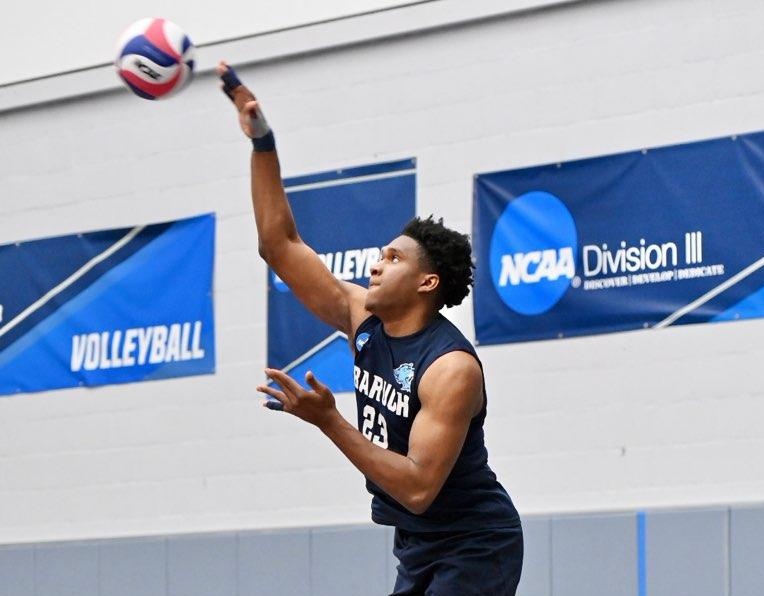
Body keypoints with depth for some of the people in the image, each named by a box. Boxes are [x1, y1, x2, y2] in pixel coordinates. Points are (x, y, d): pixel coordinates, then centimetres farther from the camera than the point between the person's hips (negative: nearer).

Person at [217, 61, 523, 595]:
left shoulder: (451, 368, -21)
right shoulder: (364, 320, 1)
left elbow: (419, 488, -28)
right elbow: (281, 246, 4)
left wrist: (328, 421, -31)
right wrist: (262, 142, -4)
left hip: (474, 549, -8)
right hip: (418, 547, 8)